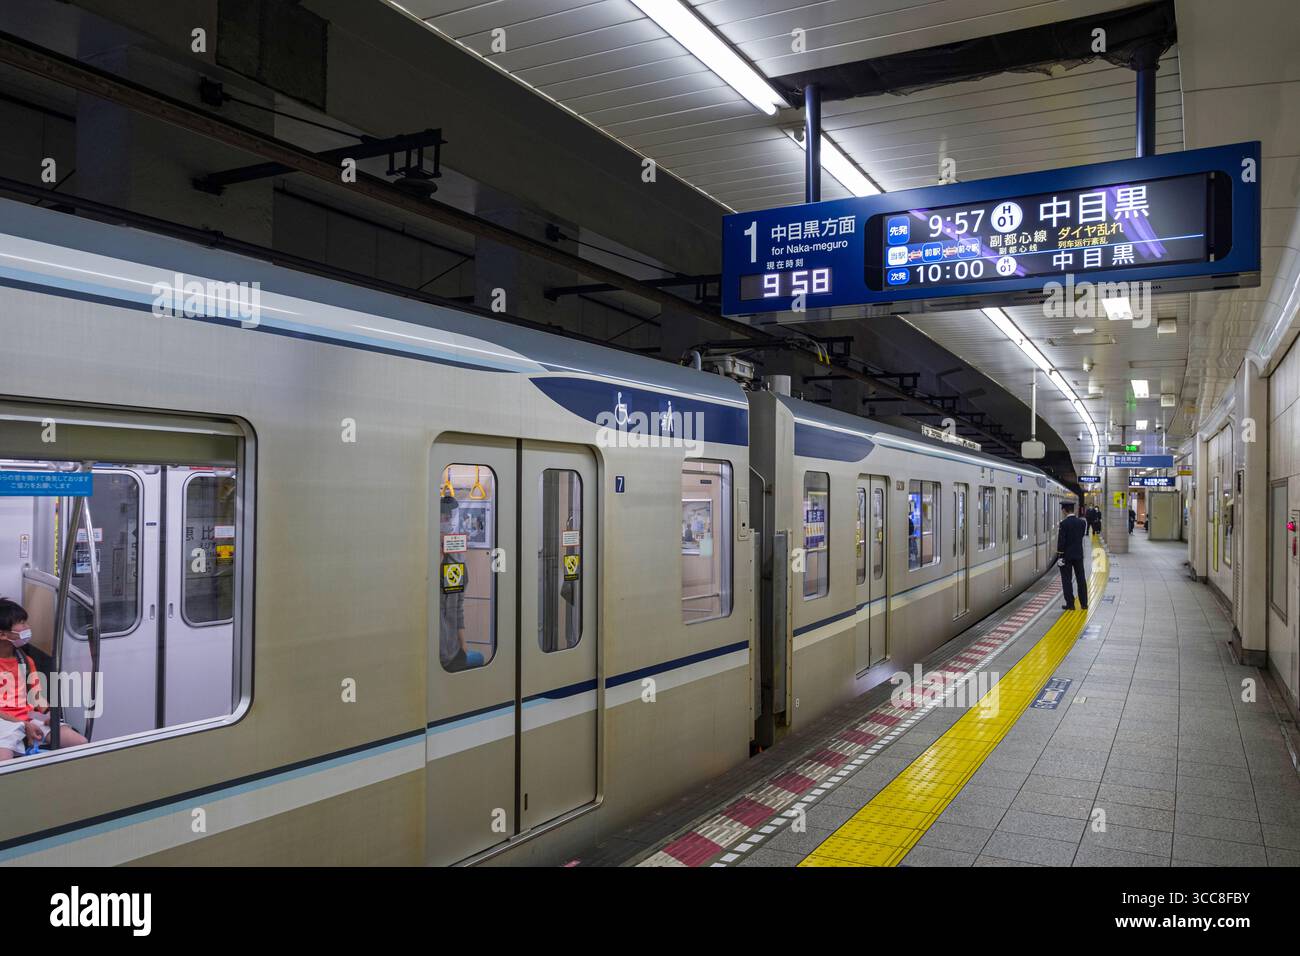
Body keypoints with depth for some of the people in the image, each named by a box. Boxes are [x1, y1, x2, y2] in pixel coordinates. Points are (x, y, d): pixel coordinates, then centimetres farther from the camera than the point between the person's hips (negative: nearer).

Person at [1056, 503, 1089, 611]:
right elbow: (1083, 534, 10)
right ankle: (1084, 603, 16)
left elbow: (1061, 540, -16)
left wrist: (1059, 555, -11)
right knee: (1081, 579, 11)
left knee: (1067, 580, 2)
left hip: (1066, 555, -5)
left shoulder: (1064, 523, -16)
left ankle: (1070, 604, 2)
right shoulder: (1082, 522, 1)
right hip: (1079, 554, 5)